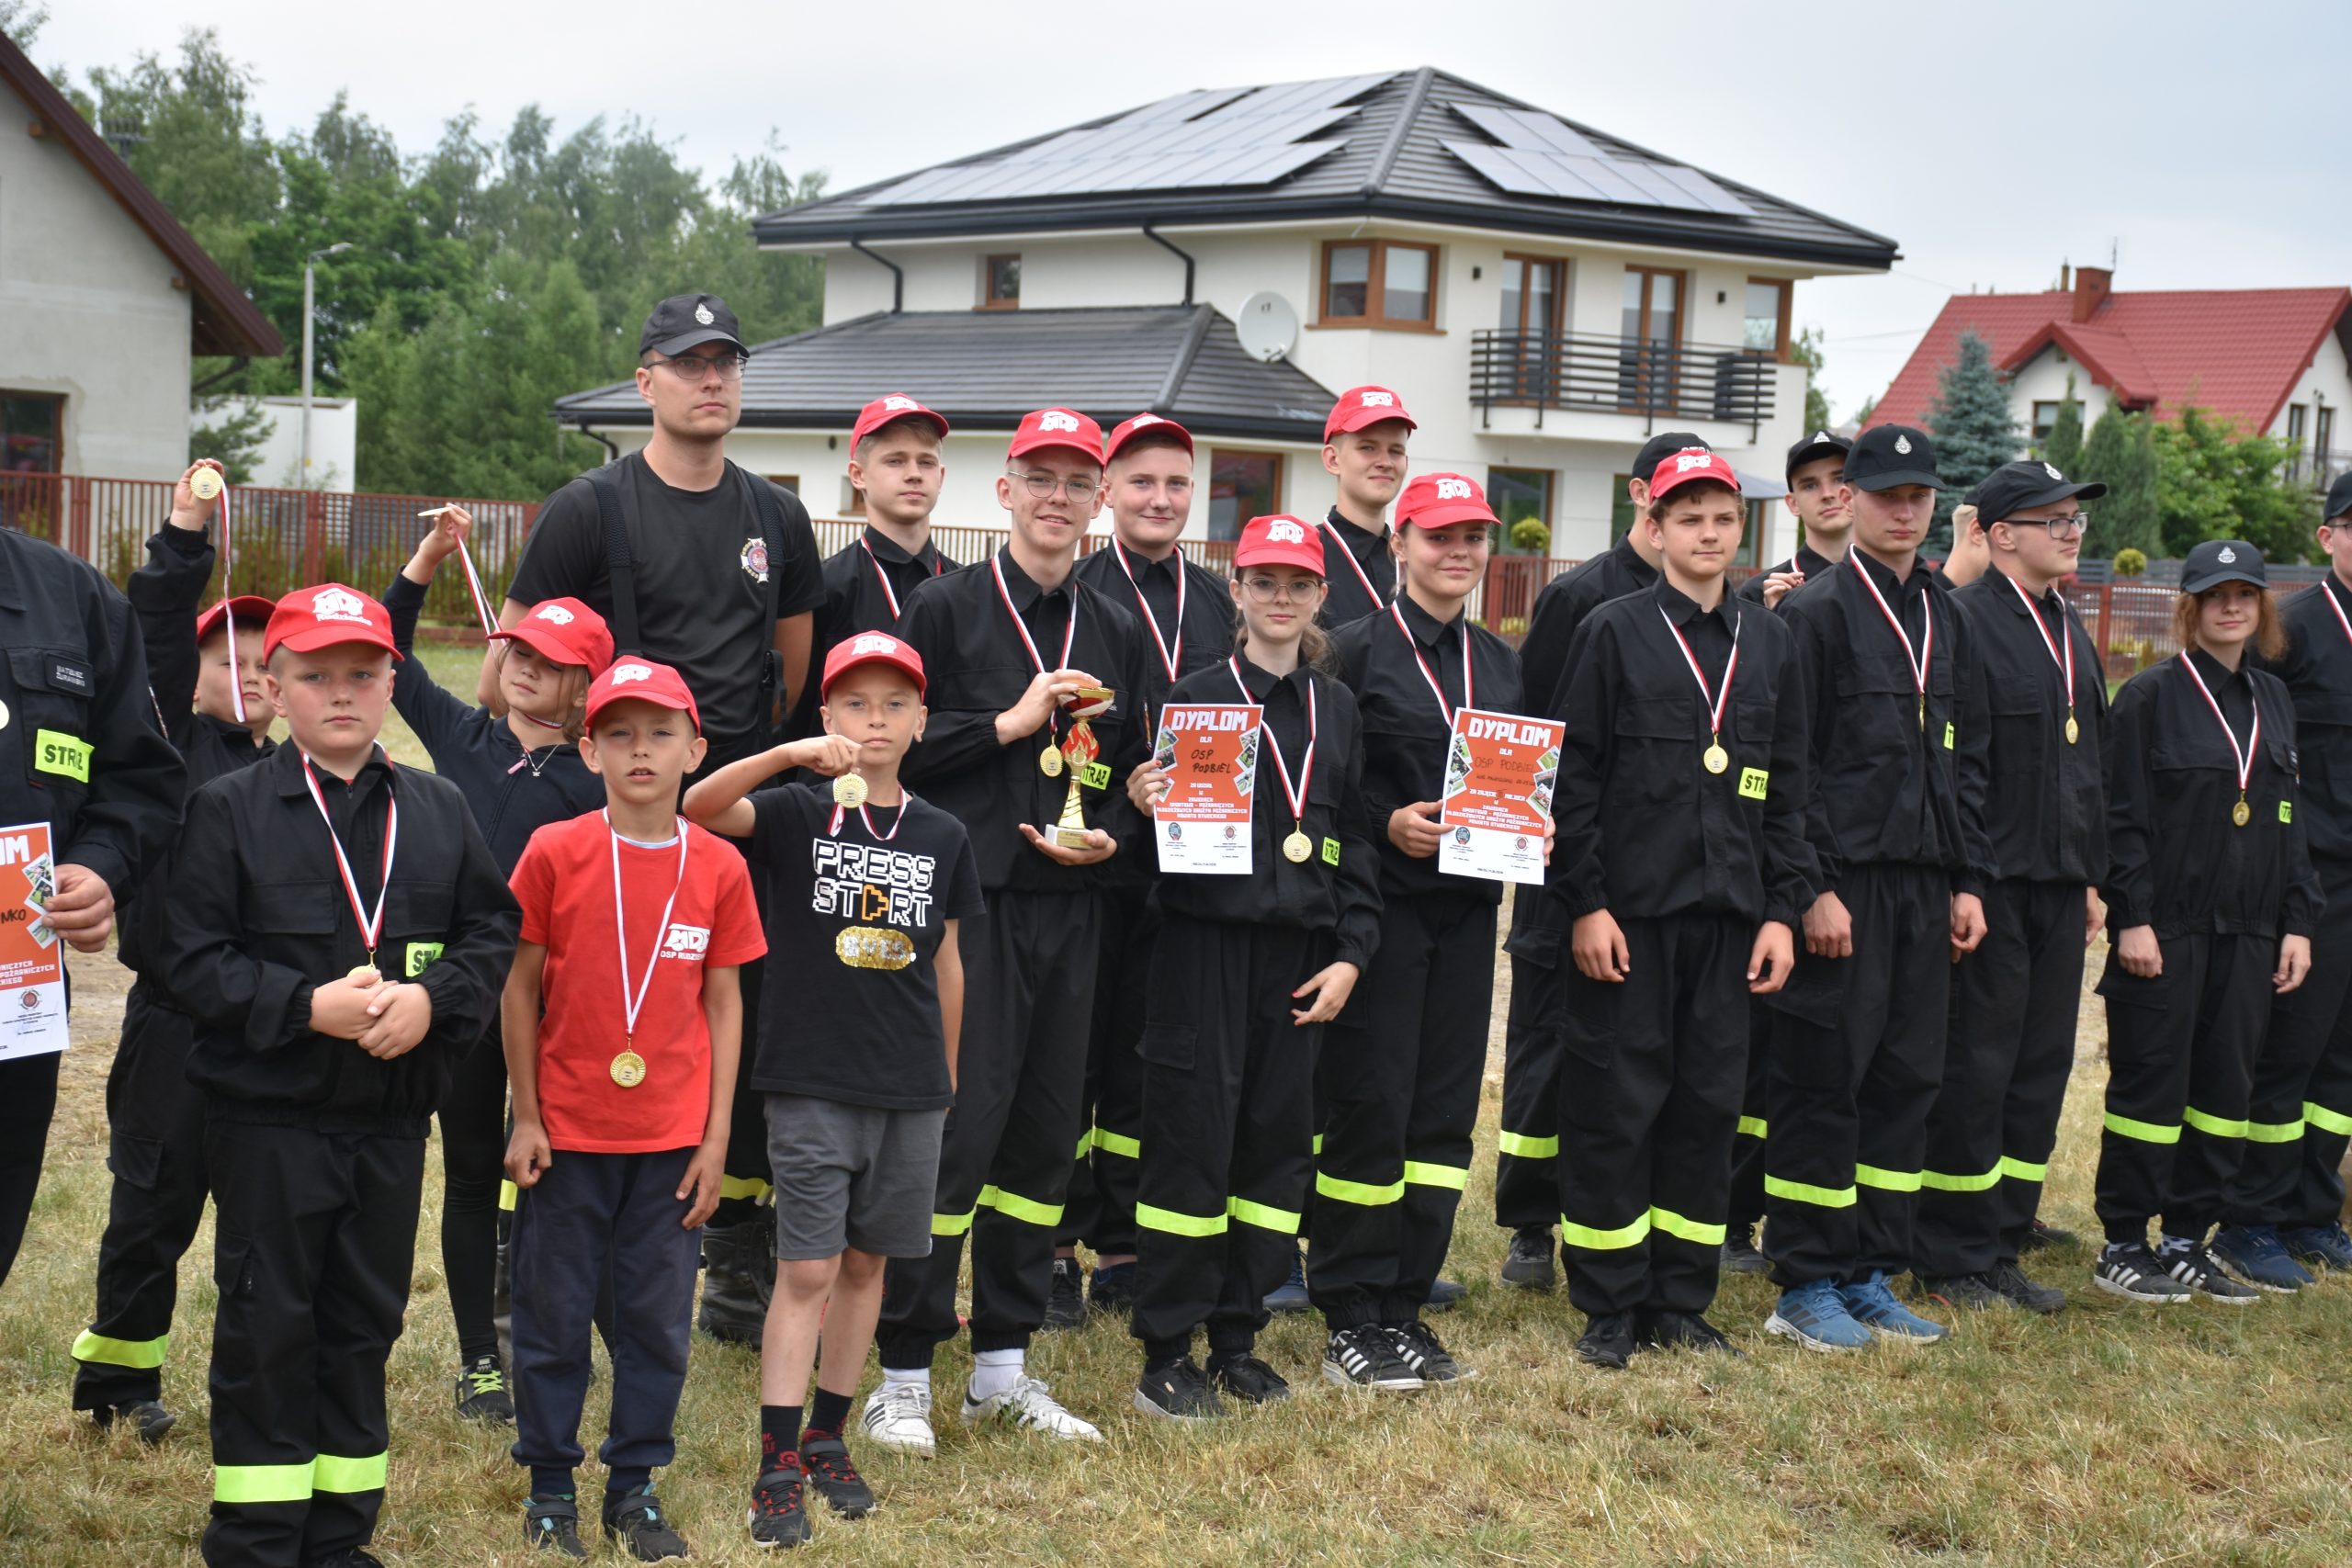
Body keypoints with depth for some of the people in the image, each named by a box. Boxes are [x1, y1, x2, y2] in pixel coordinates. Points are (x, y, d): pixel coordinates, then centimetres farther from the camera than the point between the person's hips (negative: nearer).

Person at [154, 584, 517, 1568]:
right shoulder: (229, 809, -4)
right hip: (268, 1118, -4)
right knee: (267, 1326, 2)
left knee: (365, 1321, 11)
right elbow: (191, 956, -9)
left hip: (394, 1116, 4)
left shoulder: (439, 810, 8)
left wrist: (433, 997, -12)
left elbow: (492, 928, 7)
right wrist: (307, 1006, -19)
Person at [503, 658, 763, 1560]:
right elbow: (520, 987, -1)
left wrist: (717, 1137, 1)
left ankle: (634, 1488, 23)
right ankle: (550, 1487, 24)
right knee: (553, 1316, 8)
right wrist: (526, 1117, -3)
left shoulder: (719, 868, -2)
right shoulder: (555, 853, -7)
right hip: (567, 1134, -1)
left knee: (659, 1318, 8)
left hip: (672, 1139, 2)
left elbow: (723, 1001, 4)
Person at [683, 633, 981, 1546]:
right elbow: (699, 808, -21)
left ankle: (828, 1439, 26)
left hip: (911, 1091, 3)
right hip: (810, 1081, -3)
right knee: (807, 1268, -4)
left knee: (866, 1261, 11)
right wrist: (791, 755, -33)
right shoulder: (798, 815, -2)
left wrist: (945, 1076, 17)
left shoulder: (941, 837, 6)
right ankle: (777, 1470, 2)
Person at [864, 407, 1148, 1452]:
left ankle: (1003, 1365, 20)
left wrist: (1108, 837, 1)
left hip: (1069, 909, 6)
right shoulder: (946, 608, -1)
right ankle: (903, 1375, 2)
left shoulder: (1115, 633, 15)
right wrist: (1011, 722, -12)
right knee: (956, 1125, -9)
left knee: (1045, 1131, 9)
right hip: (969, 902, -6)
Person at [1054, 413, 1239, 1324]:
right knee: (1072, 1053, 3)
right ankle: (1057, 1250, 11)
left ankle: (1124, 1250, 17)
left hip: (1184, 863, 4)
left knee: (1144, 1055, 9)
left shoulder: (1215, 601, 13)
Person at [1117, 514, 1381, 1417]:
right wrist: (1143, 806, -24)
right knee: (1191, 1144, -4)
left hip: (1299, 957, 4)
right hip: (1205, 946, -4)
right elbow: (1163, 816, -1)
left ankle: (1238, 1337, 20)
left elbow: (1355, 842, 12)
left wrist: (1350, 955, 4)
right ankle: (1167, 1352, 5)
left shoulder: (1336, 709, 12)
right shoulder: (1195, 697, -1)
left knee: (1278, 1142, 8)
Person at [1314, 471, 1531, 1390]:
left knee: (1446, 1106, 7)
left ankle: (1404, 1304, 17)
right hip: (1383, 903, -6)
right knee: (1369, 1104, -4)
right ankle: (1349, 1319, 5)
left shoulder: (1497, 662, 15)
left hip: (1468, 905, 6)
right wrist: (1387, 823, -17)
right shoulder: (1358, 649, -3)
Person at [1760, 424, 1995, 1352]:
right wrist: (1815, 889, -15)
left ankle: (1871, 1273, 17)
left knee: (1906, 1078, 8)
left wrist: (1969, 881, 11)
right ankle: (1806, 1285, 6)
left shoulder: (1947, 621, 15)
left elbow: (1967, 762, 18)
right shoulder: (1818, 613, -5)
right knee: (1822, 1082, -3)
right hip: (1845, 882, -7)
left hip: (1926, 884, 7)